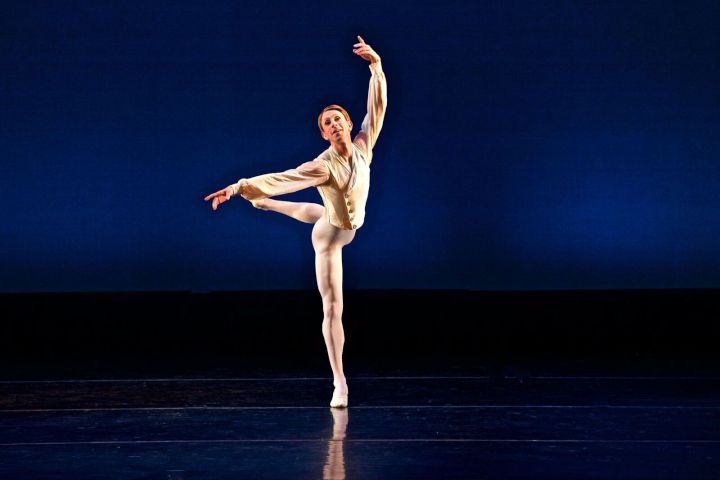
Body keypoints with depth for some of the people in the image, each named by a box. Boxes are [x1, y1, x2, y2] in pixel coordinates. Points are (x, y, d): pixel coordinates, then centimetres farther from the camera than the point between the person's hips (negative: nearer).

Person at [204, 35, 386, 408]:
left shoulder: (363, 146, -16)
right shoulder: (322, 166, -31)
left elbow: (377, 104, -17)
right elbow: (279, 179, -34)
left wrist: (375, 63, -25)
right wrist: (238, 187, -41)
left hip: (351, 225, 6)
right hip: (330, 237, -6)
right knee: (333, 308, -2)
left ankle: (265, 204, 64)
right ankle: (339, 382, 2)